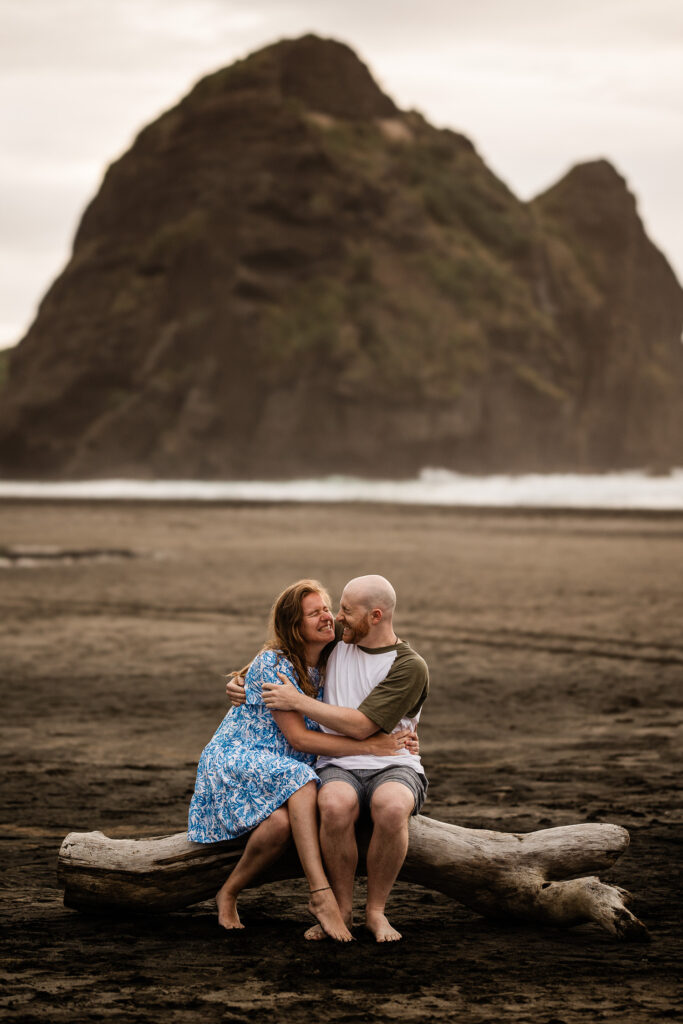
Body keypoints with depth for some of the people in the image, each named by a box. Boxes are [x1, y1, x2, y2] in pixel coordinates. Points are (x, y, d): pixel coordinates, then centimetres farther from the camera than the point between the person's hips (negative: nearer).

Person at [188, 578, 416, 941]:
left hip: (280, 770, 6)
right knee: (301, 783, -36)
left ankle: (229, 892, -11)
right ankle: (321, 894, -40)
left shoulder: (328, 668, 8)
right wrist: (368, 746, -23)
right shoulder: (273, 663, -15)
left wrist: (398, 737, -10)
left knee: (283, 822, -30)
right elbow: (297, 737, -20)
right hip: (234, 761, -6)